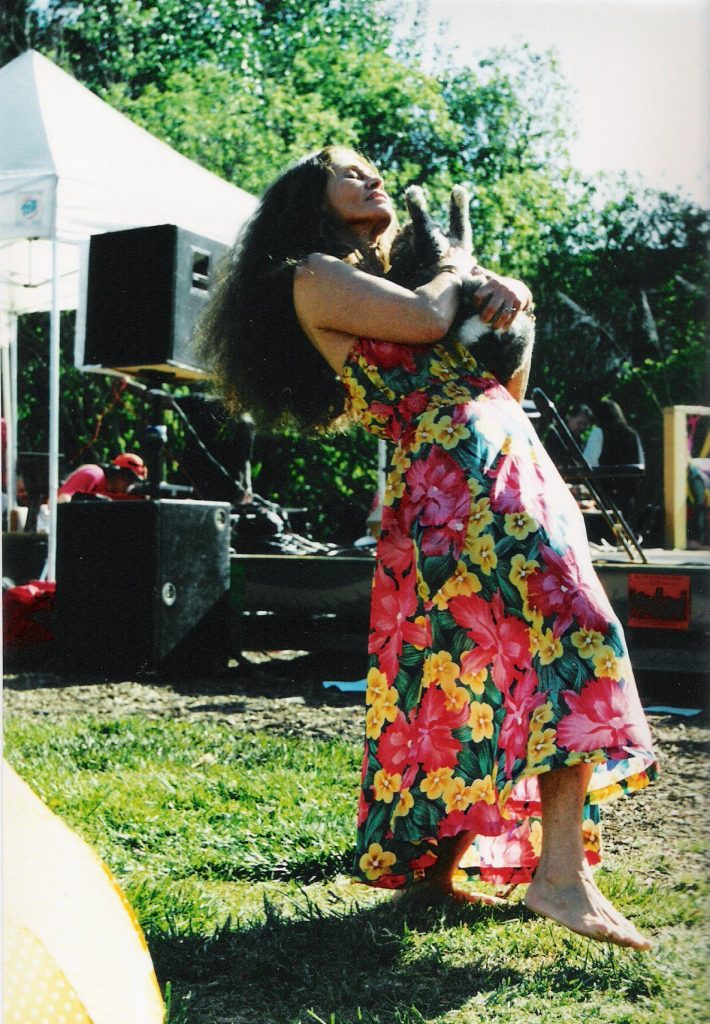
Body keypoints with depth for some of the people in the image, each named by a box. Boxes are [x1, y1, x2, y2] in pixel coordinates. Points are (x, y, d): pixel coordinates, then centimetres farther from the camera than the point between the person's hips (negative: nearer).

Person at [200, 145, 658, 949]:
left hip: (509, 466, 9)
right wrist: (457, 265, 9)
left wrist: (505, 294, 4)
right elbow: (425, 319, -12)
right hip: (457, 476, -9)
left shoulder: (393, 273, 27)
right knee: (574, 635, -21)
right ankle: (561, 873, -24)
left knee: (465, 673, 7)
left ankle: (430, 866, 18)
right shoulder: (316, 277, 3)